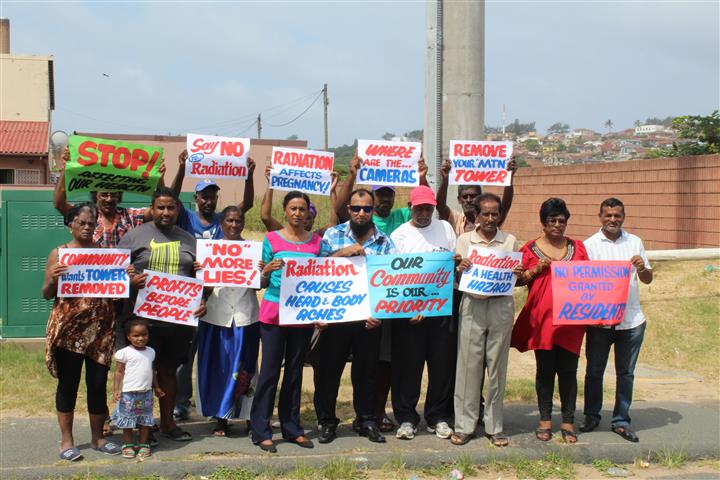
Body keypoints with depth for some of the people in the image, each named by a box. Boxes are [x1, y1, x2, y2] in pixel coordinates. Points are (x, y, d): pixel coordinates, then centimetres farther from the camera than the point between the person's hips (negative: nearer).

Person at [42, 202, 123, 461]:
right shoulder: (59, 253, 3)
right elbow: (47, 294, 3)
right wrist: (53, 279, -18)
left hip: (100, 327, 2)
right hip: (68, 327, -2)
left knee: (98, 382, 7)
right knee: (68, 383, 5)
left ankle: (97, 437, 20)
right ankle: (66, 440, 15)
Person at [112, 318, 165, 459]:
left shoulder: (150, 352, 9)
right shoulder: (125, 353, -8)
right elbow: (119, 372, -6)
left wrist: (156, 387, 19)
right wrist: (116, 390, -12)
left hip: (146, 392, 5)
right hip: (128, 393, -5)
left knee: (146, 420, 9)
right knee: (127, 420, 3)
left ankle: (144, 445, 18)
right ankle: (128, 445, 14)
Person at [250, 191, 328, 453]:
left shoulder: (317, 242, 7)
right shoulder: (271, 239, 0)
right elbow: (262, 282, 4)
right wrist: (267, 270, -17)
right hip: (274, 311, -3)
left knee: (295, 370, 10)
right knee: (269, 370, -2)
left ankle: (292, 428, 18)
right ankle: (261, 431, 4)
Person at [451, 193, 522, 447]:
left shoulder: (510, 241, 8)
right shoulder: (464, 240, 6)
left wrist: (518, 274, -9)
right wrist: (459, 270, -14)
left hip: (501, 305, 1)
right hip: (472, 305, -1)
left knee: (497, 366, 5)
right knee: (468, 364, -1)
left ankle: (495, 426, 15)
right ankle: (464, 425, 8)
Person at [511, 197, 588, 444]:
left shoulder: (578, 247, 12)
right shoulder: (530, 249, 5)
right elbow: (517, 279, 4)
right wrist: (536, 269, -11)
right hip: (541, 318, -1)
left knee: (568, 370, 2)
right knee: (545, 369, 4)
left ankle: (568, 422, 11)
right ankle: (545, 420, 14)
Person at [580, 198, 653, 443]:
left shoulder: (635, 242, 8)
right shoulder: (590, 245, 0)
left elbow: (648, 279, 12)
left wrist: (641, 268, -9)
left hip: (632, 319, 2)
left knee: (626, 373, 8)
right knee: (594, 371, 8)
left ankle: (621, 421, 19)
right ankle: (592, 416, 24)